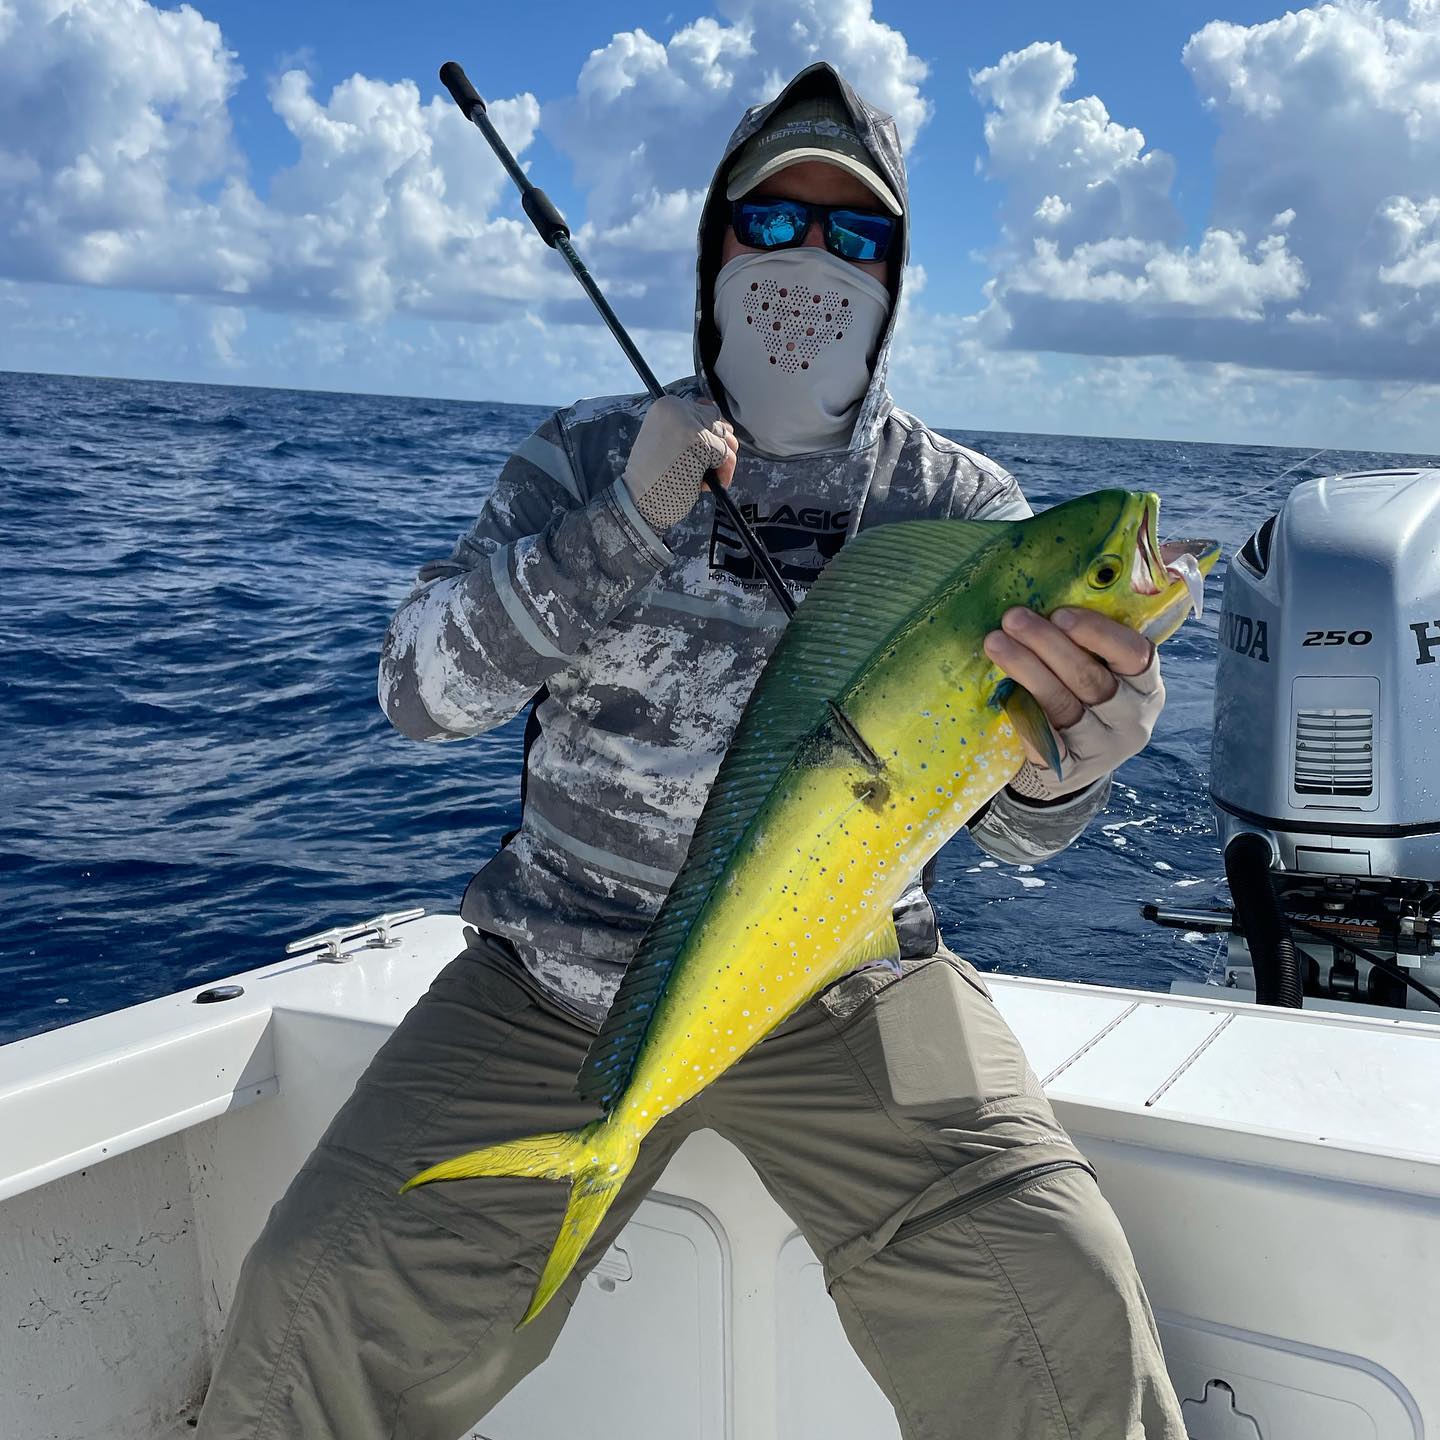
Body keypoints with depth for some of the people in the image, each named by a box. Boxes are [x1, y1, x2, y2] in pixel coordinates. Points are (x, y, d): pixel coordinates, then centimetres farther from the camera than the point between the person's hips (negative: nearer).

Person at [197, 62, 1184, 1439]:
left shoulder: (960, 503, 2)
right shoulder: (589, 455, 3)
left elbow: (1008, 823, -4)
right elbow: (416, 686, -7)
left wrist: (1069, 740, -30)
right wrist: (621, 529, -21)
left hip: (844, 994, 0)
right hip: (554, 975, 1)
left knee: (1062, 1317, -19)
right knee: (327, 1300, -13)